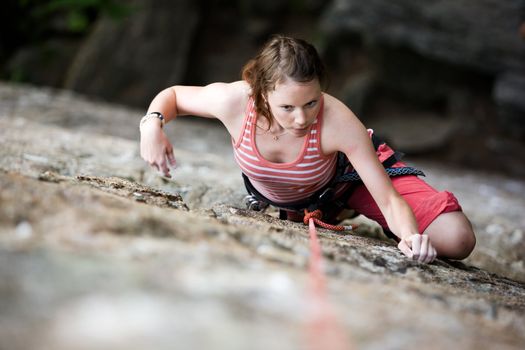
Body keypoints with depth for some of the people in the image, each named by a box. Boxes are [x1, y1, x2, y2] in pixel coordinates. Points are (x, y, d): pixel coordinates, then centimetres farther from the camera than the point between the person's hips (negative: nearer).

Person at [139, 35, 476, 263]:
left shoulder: (337, 121, -43)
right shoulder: (234, 100, -36)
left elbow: (390, 200, -38)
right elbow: (173, 95, -13)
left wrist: (410, 236, -59)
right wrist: (152, 124, -34)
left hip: (350, 173, -3)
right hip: (280, 198, 3)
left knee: (457, 240, -16)